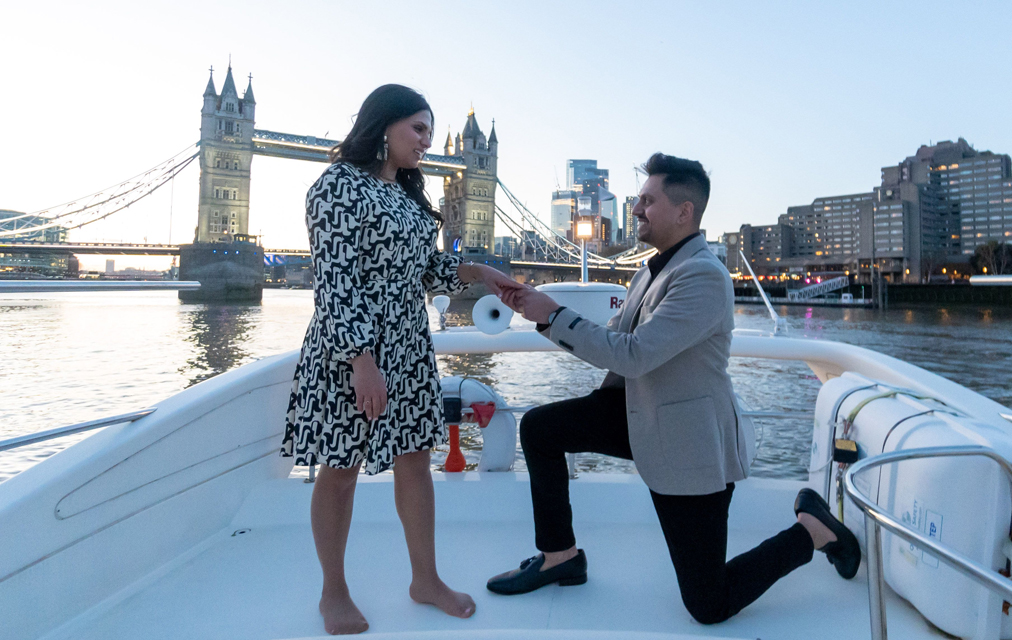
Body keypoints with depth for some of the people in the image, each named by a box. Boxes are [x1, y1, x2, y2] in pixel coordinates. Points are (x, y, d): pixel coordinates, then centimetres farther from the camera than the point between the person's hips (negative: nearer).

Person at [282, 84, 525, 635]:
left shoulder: (407, 192, 14)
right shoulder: (339, 185, -11)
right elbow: (334, 281, -18)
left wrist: (478, 273, 3)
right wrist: (362, 360, -24)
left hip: (409, 349, 8)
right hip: (350, 351, -8)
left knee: (415, 460, 12)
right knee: (341, 470, 7)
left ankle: (425, 579, 29)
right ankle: (334, 592, 27)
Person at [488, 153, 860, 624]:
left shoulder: (704, 277, -24)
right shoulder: (654, 269, 6)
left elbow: (632, 355, -29)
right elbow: (611, 338, 8)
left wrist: (553, 316, -22)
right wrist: (543, 312, -3)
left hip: (689, 443, -8)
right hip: (639, 415, 9)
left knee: (709, 607, 0)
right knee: (538, 427, -1)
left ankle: (813, 529, 21)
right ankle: (560, 557, 15)